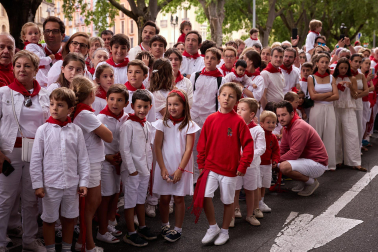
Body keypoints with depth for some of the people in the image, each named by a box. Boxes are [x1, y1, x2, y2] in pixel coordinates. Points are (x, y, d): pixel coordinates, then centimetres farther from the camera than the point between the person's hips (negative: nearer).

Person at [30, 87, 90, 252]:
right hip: (50, 185, -1)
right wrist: (37, 184, -6)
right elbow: (35, 160, -4)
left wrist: (83, 182, 0)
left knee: (69, 218, 15)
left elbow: (83, 158, 2)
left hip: (71, 184, 2)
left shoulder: (76, 131, -2)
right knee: (49, 220, 11)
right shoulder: (43, 130, -6)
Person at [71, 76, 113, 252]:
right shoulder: (86, 114, -21)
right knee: (91, 203, 3)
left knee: (95, 201, 18)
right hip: (90, 163, -9)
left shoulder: (77, 112, 5)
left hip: (92, 161, 9)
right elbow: (108, 137, -16)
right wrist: (99, 124, -2)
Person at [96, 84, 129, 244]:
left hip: (118, 161, 6)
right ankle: (102, 232, 15)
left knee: (115, 194, 15)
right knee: (105, 196, 2)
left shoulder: (125, 118, 1)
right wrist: (107, 156, -13)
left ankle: (110, 225, 33)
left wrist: (121, 155, -4)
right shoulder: (101, 118, -16)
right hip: (104, 161, -6)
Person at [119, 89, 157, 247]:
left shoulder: (148, 125, 7)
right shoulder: (128, 125, -14)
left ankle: (142, 228, 32)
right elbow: (124, 149, -16)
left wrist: (149, 166, 10)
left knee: (141, 199, 19)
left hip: (144, 169, 7)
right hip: (131, 170, -7)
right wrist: (132, 169, -16)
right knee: (130, 201, 2)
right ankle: (131, 234, 10)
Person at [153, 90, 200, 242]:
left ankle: (178, 229, 15)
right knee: (164, 198, 7)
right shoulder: (163, 123, 0)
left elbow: (189, 149, -7)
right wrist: (163, 168, -8)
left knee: (179, 198, 4)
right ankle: (165, 225, 26)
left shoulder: (189, 125, -4)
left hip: (181, 167, -1)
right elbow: (157, 147, -1)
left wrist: (180, 169, -12)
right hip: (165, 166, 1)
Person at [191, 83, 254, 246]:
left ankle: (224, 231, 30)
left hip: (230, 169, -2)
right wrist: (201, 164, 5)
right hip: (211, 167, 2)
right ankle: (213, 227, 11)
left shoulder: (238, 121, -8)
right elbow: (202, 143, 6)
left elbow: (248, 144, -6)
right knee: (205, 196, -11)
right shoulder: (211, 119, 0)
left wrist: (242, 166, -8)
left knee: (228, 201, 10)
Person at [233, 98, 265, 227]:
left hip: (251, 164, -1)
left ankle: (250, 215, 25)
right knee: (235, 190, 3)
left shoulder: (257, 130, -6)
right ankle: (232, 215, 12)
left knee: (250, 190, 12)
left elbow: (261, 148, -8)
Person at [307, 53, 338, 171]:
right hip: (317, 109, -3)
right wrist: (329, 93, -4)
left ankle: (330, 163, 11)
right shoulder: (311, 78, 2)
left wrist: (321, 97, -8)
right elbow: (313, 96, -9)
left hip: (329, 109, 3)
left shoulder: (331, 78, 11)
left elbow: (336, 96, 0)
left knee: (330, 136, 3)